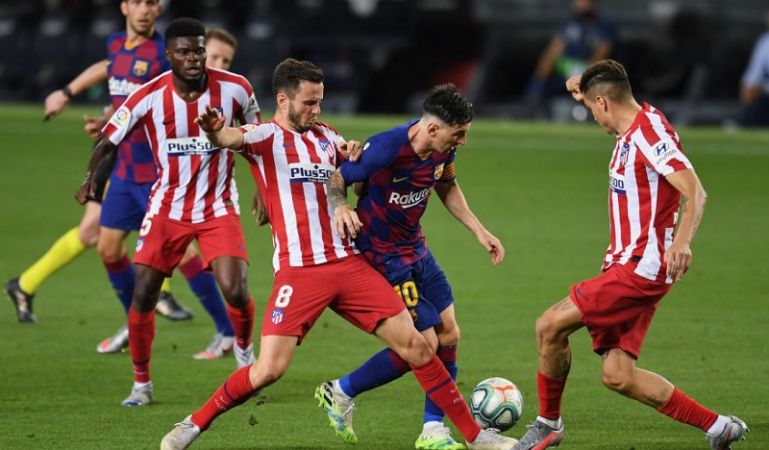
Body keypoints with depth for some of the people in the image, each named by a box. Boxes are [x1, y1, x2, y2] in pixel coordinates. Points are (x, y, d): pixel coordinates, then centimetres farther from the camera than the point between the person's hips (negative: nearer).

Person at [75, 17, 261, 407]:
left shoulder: (234, 89, -11)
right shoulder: (149, 97, -14)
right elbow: (109, 141, -3)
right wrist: (91, 179, -20)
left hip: (218, 207, 0)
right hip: (167, 207, 0)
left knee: (236, 291, -14)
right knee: (143, 294, -5)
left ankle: (244, 350, 20)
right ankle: (141, 383, 14)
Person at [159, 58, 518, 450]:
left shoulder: (326, 137, 16)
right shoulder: (266, 136, -2)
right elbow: (234, 138, -24)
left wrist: (355, 158, 1)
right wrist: (215, 132, -50)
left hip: (348, 263, 5)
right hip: (298, 270, -5)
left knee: (414, 344, 1)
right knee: (269, 370, -14)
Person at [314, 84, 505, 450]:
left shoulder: (443, 149, -6)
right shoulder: (387, 149, -30)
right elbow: (334, 181, -21)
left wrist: (479, 231, 12)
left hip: (415, 249, 8)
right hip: (383, 256, -8)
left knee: (448, 334, 5)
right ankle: (340, 393, 11)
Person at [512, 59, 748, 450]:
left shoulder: (650, 131, -15)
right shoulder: (630, 131, 13)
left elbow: (694, 192, -26)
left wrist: (682, 240, -42)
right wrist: (585, 87, 25)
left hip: (642, 268, -10)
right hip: (626, 264, 10)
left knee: (550, 326, -12)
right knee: (617, 376, 4)